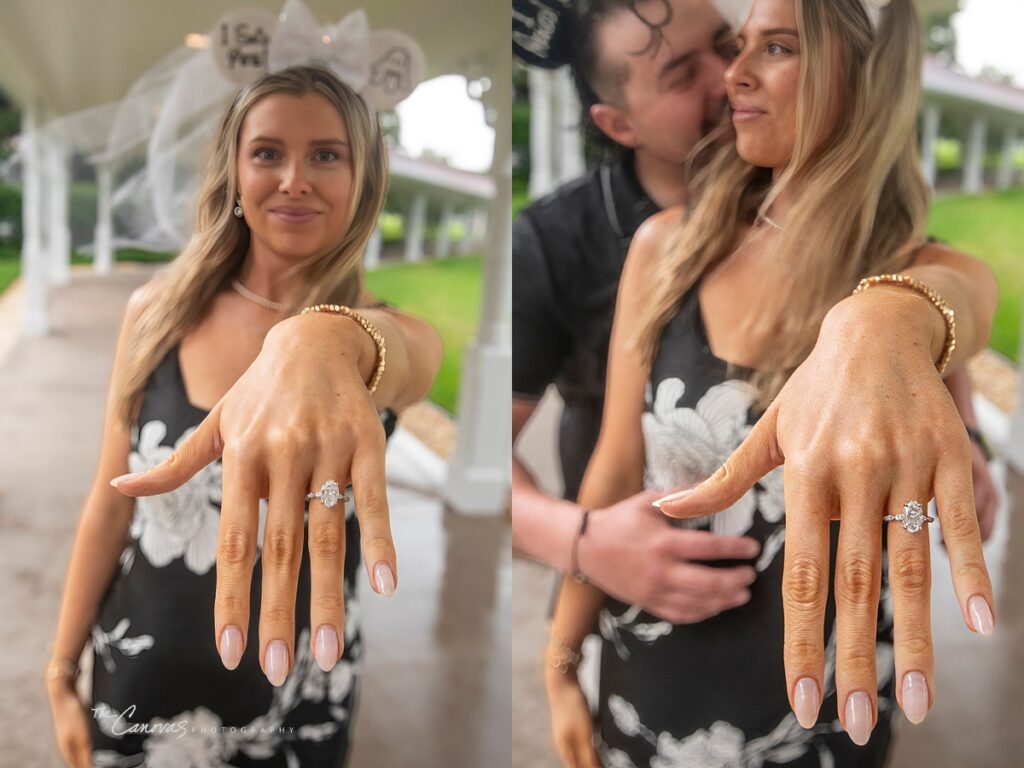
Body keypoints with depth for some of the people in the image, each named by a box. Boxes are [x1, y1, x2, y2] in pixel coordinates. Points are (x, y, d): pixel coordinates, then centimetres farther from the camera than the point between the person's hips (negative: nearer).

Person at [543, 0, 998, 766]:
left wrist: (883, 327, -59)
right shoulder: (668, 246, -5)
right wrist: (561, 663, -2)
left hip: (810, 706, -2)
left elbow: (964, 293, -36)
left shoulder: (918, 271, -11)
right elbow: (616, 473, -3)